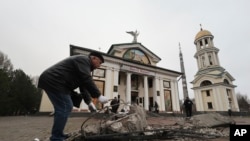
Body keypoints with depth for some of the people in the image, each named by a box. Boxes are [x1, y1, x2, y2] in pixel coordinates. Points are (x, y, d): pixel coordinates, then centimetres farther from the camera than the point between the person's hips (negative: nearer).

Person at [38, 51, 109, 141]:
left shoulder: (84, 64, 21)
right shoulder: (83, 60, -9)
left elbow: (83, 86, 19)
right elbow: (87, 80, -24)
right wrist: (99, 96, -23)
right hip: (53, 81, -11)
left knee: (67, 107, 14)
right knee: (64, 108, -10)